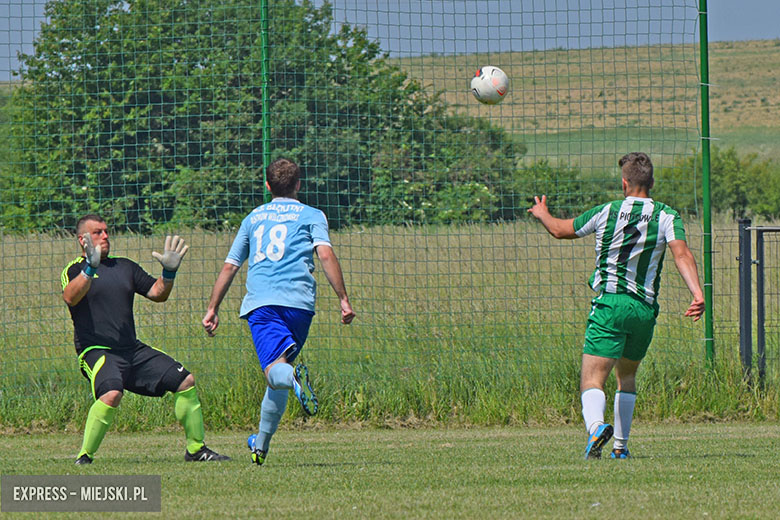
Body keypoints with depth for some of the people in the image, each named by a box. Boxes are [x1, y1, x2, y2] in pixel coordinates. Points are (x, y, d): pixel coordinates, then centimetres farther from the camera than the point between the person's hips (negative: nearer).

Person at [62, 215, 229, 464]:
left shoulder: (125, 266, 19)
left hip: (132, 349, 7)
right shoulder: (76, 270, 0)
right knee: (112, 394, -35)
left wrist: (169, 271, -3)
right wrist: (90, 268, -35)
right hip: (96, 350, -7)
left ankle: (196, 449, 17)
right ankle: (84, 458, -24)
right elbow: (70, 297, -22)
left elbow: (157, 293, 15)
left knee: (185, 381, 3)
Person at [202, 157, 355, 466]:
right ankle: (261, 444, 16)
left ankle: (294, 379, -53)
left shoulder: (254, 218, 24)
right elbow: (326, 255, -2)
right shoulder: (311, 216, 15)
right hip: (298, 301, -1)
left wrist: (212, 309, 31)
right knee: (281, 369, 15)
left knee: (274, 371, -16)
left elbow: (229, 267, 25)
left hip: (259, 302, 1)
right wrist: (343, 299, -4)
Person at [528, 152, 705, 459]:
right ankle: (620, 446, 23)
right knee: (627, 377, 24)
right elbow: (682, 253, -13)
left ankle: (596, 426, -40)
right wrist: (697, 294, -22)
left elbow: (559, 230, 18)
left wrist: (542, 214, 40)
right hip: (646, 308, 3)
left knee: (592, 380, -11)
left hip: (609, 304, -3)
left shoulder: (606, 213, 4)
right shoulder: (667, 217, 4)